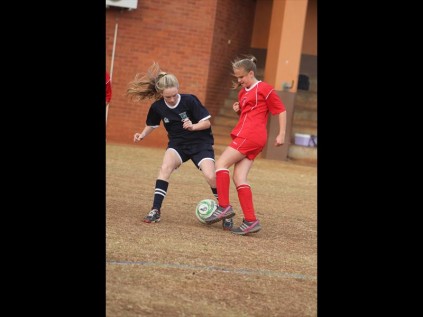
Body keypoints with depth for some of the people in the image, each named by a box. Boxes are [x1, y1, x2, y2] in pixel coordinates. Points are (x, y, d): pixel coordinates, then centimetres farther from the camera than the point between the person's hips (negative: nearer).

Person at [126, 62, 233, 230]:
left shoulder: (189, 100, -19)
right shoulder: (157, 107, -10)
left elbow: (207, 122, -13)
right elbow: (151, 125, 10)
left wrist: (193, 126, -32)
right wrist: (143, 134, -9)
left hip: (201, 143, -2)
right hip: (178, 144, 2)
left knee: (211, 176, -21)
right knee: (165, 167, -26)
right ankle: (155, 211, -20)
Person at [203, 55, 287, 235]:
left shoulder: (264, 89, -3)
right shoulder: (243, 92, 21)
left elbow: (281, 110, -2)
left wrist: (281, 134, -8)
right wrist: (238, 110, 9)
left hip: (251, 134, -9)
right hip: (246, 136, 9)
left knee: (221, 163, -13)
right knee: (239, 178, -1)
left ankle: (224, 207, -13)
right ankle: (251, 221, -4)